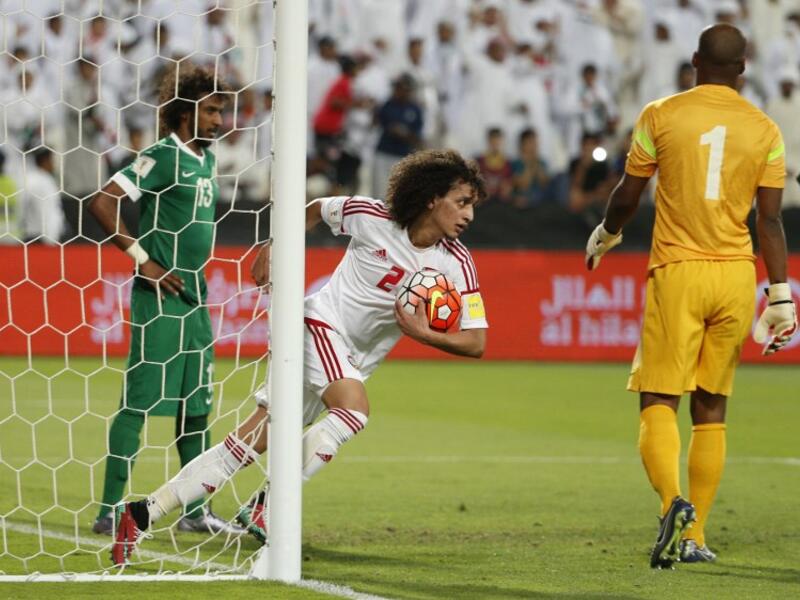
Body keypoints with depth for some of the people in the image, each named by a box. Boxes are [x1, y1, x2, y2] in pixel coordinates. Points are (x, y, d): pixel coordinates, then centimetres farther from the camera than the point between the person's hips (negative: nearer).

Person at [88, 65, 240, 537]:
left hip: (194, 296, 9)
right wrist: (142, 259, -16)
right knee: (138, 404, -8)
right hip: (159, 297, -9)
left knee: (197, 405, 11)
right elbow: (103, 202, -18)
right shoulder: (161, 157, -11)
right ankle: (110, 510, -6)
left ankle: (195, 511, 19)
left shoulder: (206, 160, 14)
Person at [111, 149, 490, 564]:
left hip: (353, 363, 4)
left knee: (253, 442, -1)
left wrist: (424, 334, -25)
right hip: (321, 323, -4)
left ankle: (143, 514, 2)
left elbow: (476, 343, -9)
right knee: (354, 409, -33)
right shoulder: (371, 217, -12)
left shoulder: (457, 264, -7)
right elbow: (314, 210, 8)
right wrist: (273, 248, 5)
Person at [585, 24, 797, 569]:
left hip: (678, 272, -2)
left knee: (658, 402, -2)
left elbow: (627, 196, 7)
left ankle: (674, 502, -28)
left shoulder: (662, 115, -1)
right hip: (737, 276, 3)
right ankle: (695, 536, 8)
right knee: (712, 410, 11)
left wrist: (606, 235, 27)